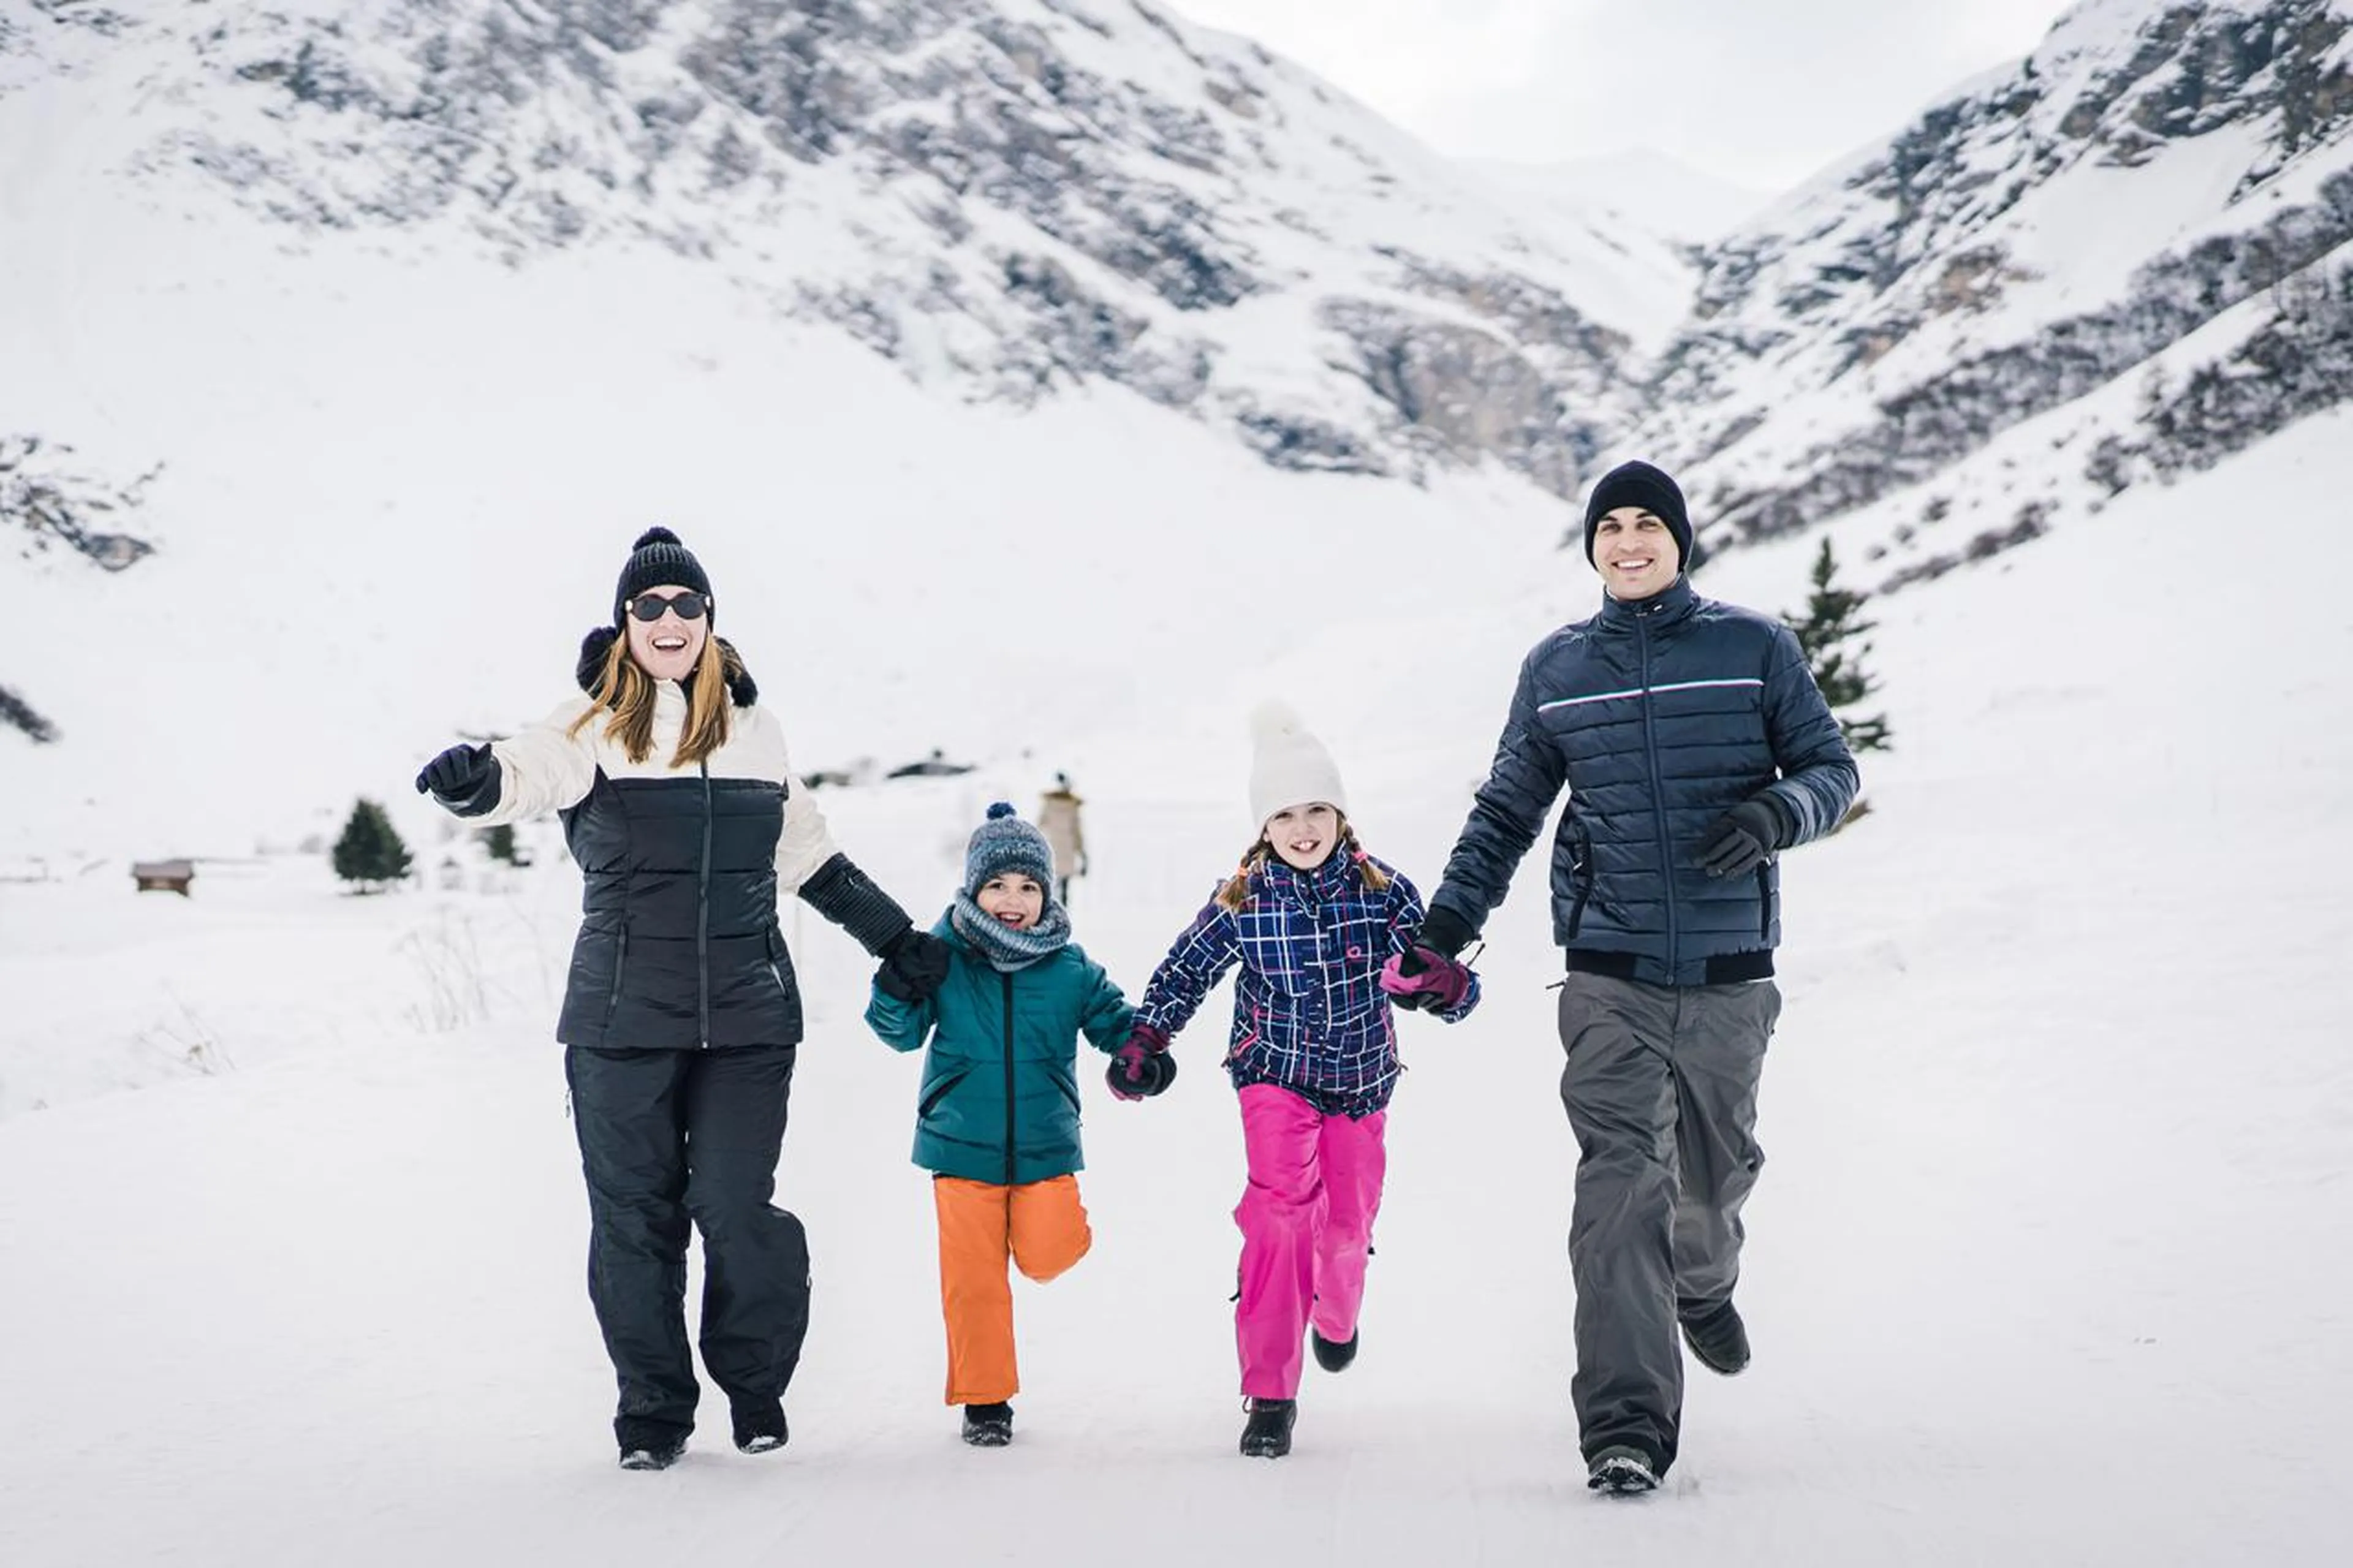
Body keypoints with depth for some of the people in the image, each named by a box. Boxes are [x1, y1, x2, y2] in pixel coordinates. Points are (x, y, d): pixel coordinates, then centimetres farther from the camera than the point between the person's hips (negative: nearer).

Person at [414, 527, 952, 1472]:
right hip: (622, 1015, -1)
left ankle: (755, 1386, 19)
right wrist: (475, 777, -44)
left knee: (737, 1208, -4)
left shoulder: (751, 726, 10)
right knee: (634, 1215, 4)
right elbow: (532, 772, -21)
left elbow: (805, 852, 22)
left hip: (746, 1013, 1)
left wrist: (897, 939, 25)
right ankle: (652, 1411, 19)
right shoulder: (597, 726, 0)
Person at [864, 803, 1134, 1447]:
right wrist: (897, 991, -20)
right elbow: (903, 1033, 0)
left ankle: (1053, 1224, 24)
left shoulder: (1070, 967, 0)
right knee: (973, 1279, 1)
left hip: (1045, 1147, 1)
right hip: (963, 1148, 0)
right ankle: (984, 1398, 16)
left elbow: (1112, 1020, 8)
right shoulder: (943, 958, -3)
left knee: (1045, 1256, -14)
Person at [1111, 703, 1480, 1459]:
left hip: (1361, 1083, 2)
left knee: (1348, 1224, 12)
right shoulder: (1242, 901, -12)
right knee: (1280, 1205, -20)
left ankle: (1336, 1314, 50)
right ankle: (1270, 1394, -15)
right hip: (1276, 1077, -2)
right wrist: (1142, 1041, -7)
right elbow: (1185, 970, 3)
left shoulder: (1384, 891, -13)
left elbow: (1453, 990, -12)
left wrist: (1442, 983, -35)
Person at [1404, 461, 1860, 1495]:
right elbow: (1507, 809, 15)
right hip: (1610, 975, -1)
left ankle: (1704, 1286, 52)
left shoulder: (1754, 649, 3)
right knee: (1621, 1185, -14)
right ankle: (1625, 1430, -16)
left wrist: (1777, 813, -16)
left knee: (1717, 1168, 16)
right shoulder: (1557, 669, 8)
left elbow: (1831, 768, 6)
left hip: (1729, 972, 1)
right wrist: (1446, 922, 4)